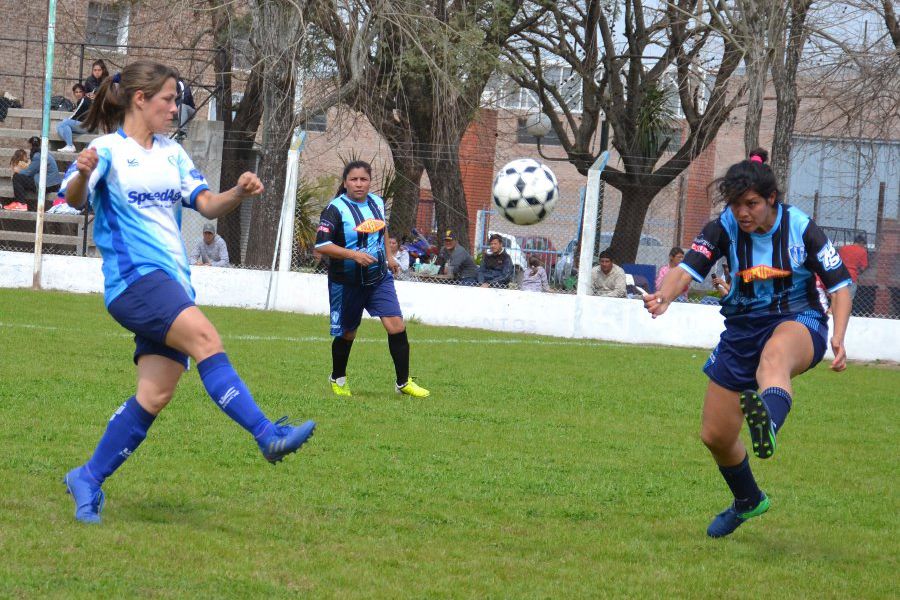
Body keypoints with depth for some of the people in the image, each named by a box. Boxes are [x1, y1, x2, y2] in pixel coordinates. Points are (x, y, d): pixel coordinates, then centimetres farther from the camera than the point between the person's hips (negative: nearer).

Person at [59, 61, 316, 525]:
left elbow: (206, 205, 13)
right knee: (205, 338, -28)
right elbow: (74, 199, -17)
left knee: (156, 395, -2)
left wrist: (238, 194, -8)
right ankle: (268, 435, -35)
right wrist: (81, 176, -40)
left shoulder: (171, 153, 19)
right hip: (133, 277, -7)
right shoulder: (109, 150, -2)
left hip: (173, 284, 7)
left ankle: (89, 479, 10)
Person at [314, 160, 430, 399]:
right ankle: (338, 379, 36)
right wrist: (353, 254, -31)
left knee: (396, 326, -9)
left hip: (379, 278, 4)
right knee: (347, 334, 10)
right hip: (347, 282, -4)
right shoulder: (336, 209, -17)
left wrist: (388, 256, 22)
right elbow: (321, 245, -24)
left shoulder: (377, 203, 2)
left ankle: (403, 382, 2)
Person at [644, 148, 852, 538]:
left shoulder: (801, 228, -10)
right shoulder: (724, 229, -6)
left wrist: (838, 338, -23)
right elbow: (688, 268, -19)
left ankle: (769, 423, -79)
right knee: (715, 437, 7)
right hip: (742, 328, 5)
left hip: (797, 323, -4)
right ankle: (748, 501, 39)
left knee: (774, 355, -44)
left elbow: (839, 285, -7)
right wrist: (664, 296, -42)